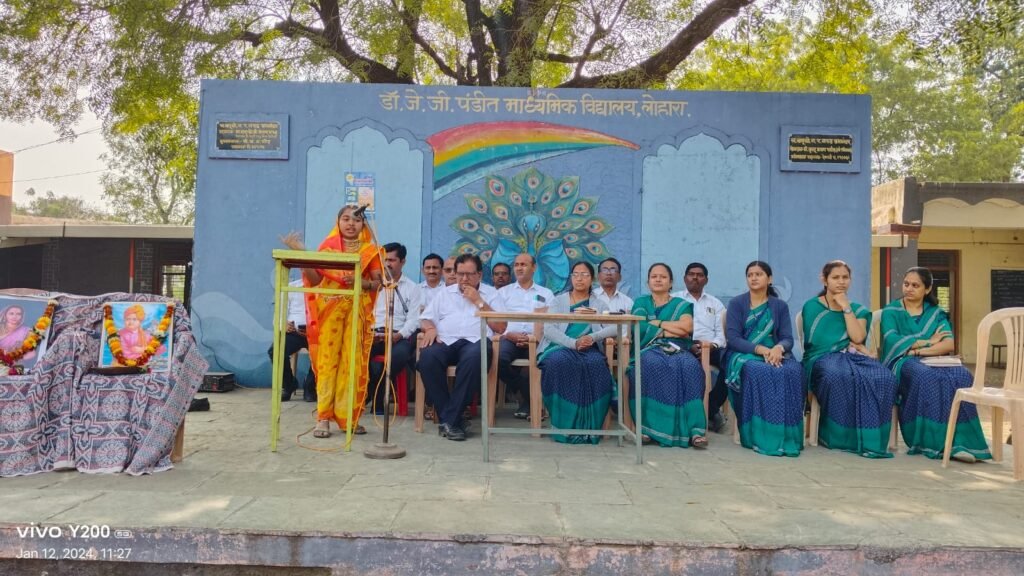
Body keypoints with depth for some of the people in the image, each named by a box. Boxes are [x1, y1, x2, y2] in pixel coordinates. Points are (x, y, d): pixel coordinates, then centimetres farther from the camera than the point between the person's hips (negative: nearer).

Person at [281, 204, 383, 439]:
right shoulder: (327, 246, 8)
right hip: (329, 309, 0)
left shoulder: (370, 250, 8)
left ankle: (348, 417, 7)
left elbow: (378, 282, 3)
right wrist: (300, 253, -10)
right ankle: (323, 418, -4)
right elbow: (314, 279, -1)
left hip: (357, 311, 0)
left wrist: (360, 282, -16)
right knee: (327, 360, -6)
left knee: (353, 363, -1)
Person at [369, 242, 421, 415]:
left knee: (401, 353, -37)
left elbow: (413, 319, 2)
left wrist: (399, 335, -17)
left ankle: (379, 398, -19)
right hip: (373, 334, 2)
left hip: (398, 335, -2)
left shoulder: (412, 288, 13)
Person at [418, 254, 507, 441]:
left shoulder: (490, 293, 20)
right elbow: (425, 319, 21)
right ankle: (449, 418, -24)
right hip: (445, 341, 2)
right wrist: (430, 328, -3)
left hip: (475, 341, -2)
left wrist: (479, 302, 2)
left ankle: (450, 419, -30)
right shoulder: (445, 293, 28)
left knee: (474, 357, -39)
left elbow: (500, 327, 7)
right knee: (427, 357, -33)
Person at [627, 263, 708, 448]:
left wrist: (656, 323, 2)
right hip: (650, 350, -1)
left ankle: (695, 429, -38)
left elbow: (687, 327, -2)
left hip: (677, 350, 1)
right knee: (652, 365, -37)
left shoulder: (682, 304, 20)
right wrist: (672, 330, -1)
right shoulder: (641, 302, 20)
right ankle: (648, 427, -38)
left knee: (690, 367, -34)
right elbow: (639, 328, 0)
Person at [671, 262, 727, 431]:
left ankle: (709, 410, -15)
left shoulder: (716, 303, 23)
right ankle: (711, 412, -22)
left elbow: (722, 332, 11)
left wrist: (712, 344, -13)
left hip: (711, 348, 3)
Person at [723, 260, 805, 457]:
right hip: (742, 355, -2)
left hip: (774, 354, 3)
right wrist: (760, 349, -23)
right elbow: (732, 339, -8)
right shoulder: (736, 303, 4)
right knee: (758, 372, -37)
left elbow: (788, 339, 1)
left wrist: (778, 348, -24)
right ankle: (761, 435, -33)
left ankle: (787, 435, -26)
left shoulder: (780, 306, 12)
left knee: (793, 371, -31)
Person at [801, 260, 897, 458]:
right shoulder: (812, 306, 11)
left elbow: (858, 338, 0)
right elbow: (819, 341, -1)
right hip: (823, 358, -4)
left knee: (884, 378, -31)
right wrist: (850, 345, 1)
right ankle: (842, 437, -27)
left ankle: (871, 438, -24)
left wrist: (846, 307, 1)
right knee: (840, 377, -41)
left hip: (852, 357, 4)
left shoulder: (858, 310, 20)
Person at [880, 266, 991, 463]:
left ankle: (958, 441, -33)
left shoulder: (936, 312, 19)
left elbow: (949, 344, 3)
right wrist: (928, 341, -4)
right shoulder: (891, 311, 12)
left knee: (961, 376, -31)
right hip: (903, 361, -3)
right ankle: (931, 441, -34)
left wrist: (920, 350, -12)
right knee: (927, 377, -37)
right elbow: (892, 340, -6)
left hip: (933, 360, 3)